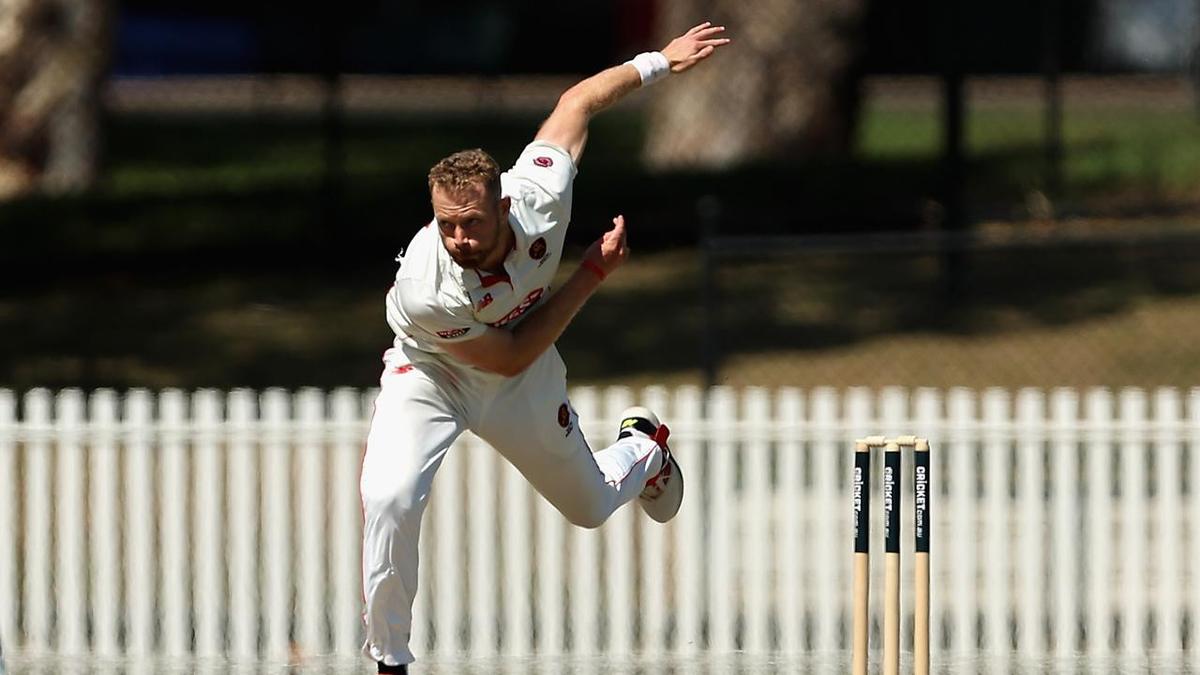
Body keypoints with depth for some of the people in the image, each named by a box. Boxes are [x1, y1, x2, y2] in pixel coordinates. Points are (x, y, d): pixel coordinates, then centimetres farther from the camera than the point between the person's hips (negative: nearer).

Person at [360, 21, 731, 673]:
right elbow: (511, 355, -25)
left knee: (590, 507, 22)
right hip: (430, 374, -4)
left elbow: (577, 100, -15)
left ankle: (643, 445, 59)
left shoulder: (541, 195, -33)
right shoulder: (423, 293, -41)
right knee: (389, 500, -29)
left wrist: (659, 62, -5)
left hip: (523, 393, 4)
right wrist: (593, 272, -25)